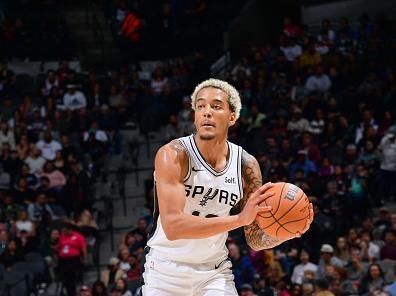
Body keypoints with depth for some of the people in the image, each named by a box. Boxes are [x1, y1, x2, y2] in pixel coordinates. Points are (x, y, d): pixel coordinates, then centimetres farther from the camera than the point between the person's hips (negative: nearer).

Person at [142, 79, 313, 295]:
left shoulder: (247, 165, -5)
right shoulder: (172, 155, -19)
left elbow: (256, 240, 1)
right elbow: (172, 226, -30)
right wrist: (239, 219, -38)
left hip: (214, 270, 3)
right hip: (166, 269, -3)